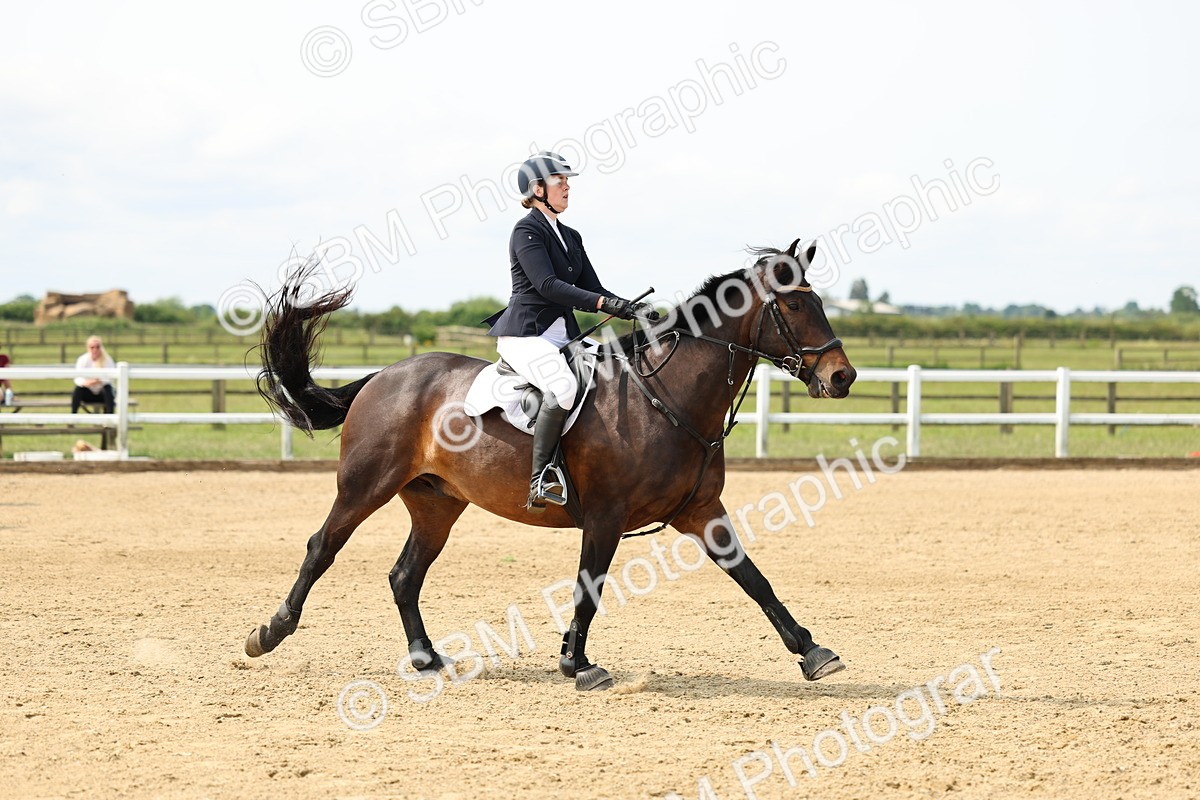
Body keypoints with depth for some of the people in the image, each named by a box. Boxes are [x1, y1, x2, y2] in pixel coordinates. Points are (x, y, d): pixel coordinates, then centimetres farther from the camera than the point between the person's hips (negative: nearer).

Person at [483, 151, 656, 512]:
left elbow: (593, 290, 16)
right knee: (564, 387, -34)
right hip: (526, 334, -9)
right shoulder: (527, 231, -6)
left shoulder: (570, 237, 20)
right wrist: (605, 303, -27)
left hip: (562, 337, 9)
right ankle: (541, 479, -31)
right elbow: (547, 284, -19)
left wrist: (635, 309, -2)